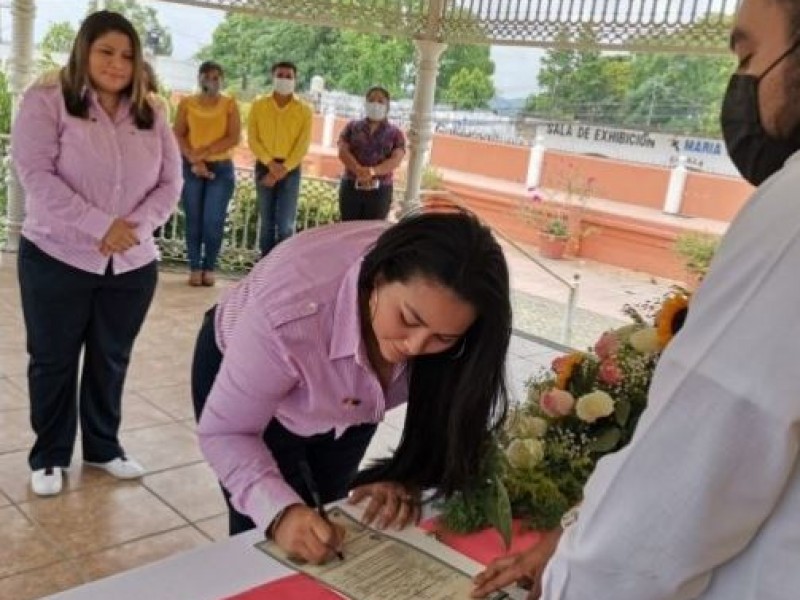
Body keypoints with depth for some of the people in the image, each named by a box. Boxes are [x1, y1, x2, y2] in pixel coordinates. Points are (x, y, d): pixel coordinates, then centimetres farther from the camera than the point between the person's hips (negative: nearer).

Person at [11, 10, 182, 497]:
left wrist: (135, 227, -14)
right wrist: (100, 225, -22)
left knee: (111, 360, 13)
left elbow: (170, 184, 3)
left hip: (133, 265, 3)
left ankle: (104, 448, 30)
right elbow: (36, 176, -15)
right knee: (54, 361, 9)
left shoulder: (150, 117, 8)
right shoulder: (46, 102, -4)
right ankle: (49, 456, 25)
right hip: (56, 259, -3)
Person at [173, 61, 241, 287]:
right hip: (191, 168, 1)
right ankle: (195, 267, 8)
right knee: (193, 220, 1)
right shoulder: (186, 103, 6)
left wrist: (203, 152, -13)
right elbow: (178, 136, 0)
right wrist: (194, 161, -12)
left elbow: (234, 138, -7)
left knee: (213, 221, -4)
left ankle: (209, 268, 7)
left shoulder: (229, 104, 3)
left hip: (221, 168, -1)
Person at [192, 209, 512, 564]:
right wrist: (281, 512, -46)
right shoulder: (289, 313, -44)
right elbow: (226, 432, -31)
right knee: (267, 539, -4)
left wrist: (408, 478, -29)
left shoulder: (439, 303, -31)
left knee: (328, 523, 16)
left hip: (345, 403, 4)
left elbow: (443, 406, -14)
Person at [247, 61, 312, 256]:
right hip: (264, 166, 2)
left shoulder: (304, 110, 0)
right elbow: (252, 139, -1)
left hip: (291, 168, -1)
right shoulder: (259, 106, 3)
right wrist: (270, 163, -14)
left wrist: (282, 170, -13)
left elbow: (303, 145, -4)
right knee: (267, 222, 6)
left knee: (285, 224, -8)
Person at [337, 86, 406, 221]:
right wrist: (360, 171, -21)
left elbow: (396, 159, -7)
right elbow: (343, 152, -3)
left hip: (380, 191, -1)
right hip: (351, 187, 1)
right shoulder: (352, 127, 10)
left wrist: (372, 171, -25)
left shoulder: (395, 133, 7)